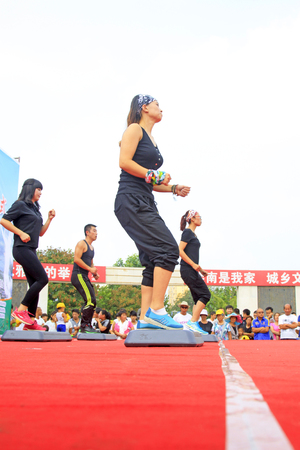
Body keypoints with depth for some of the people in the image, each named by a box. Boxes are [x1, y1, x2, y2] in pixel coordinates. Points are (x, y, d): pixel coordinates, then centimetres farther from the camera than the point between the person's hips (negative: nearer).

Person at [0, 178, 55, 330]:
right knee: (43, 279, -15)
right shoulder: (20, 205, -4)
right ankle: (20, 310, -10)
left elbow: (40, 232, 24)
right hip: (22, 248, -9)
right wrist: (21, 233, -16)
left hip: (31, 251, 9)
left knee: (35, 285, 5)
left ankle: (30, 322, 7)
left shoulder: (35, 209, 21)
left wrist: (49, 219, 12)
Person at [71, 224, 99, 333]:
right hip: (78, 275, -10)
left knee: (91, 301, 8)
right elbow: (76, 259, -17)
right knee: (90, 300, -17)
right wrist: (90, 269, -16)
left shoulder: (91, 247, 21)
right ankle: (84, 326, -14)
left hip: (84, 277, 10)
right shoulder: (82, 243, -6)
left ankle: (88, 326, 14)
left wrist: (94, 273, 14)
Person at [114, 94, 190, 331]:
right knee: (169, 249, -19)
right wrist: (154, 176, -10)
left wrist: (174, 188, 15)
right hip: (131, 201, -9)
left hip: (145, 204, 9)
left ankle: (145, 319, 2)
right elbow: (124, 162, -13)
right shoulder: (135, 129, 1)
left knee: (153, 261, 3)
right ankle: (156, 310, -19)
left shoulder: (151, 139, 26)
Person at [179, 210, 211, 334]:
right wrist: (193, 264, -19)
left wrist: (200, 269, 24)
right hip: (187, 269, -10)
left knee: (198, 298, 7)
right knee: (205, 294, -13)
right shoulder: (187, 232, -7)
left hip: (191, 270, 10)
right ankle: (193, 322, -15)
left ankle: (194, 325, 5)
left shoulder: (193, 234, 21)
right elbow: (180, 251, -16)